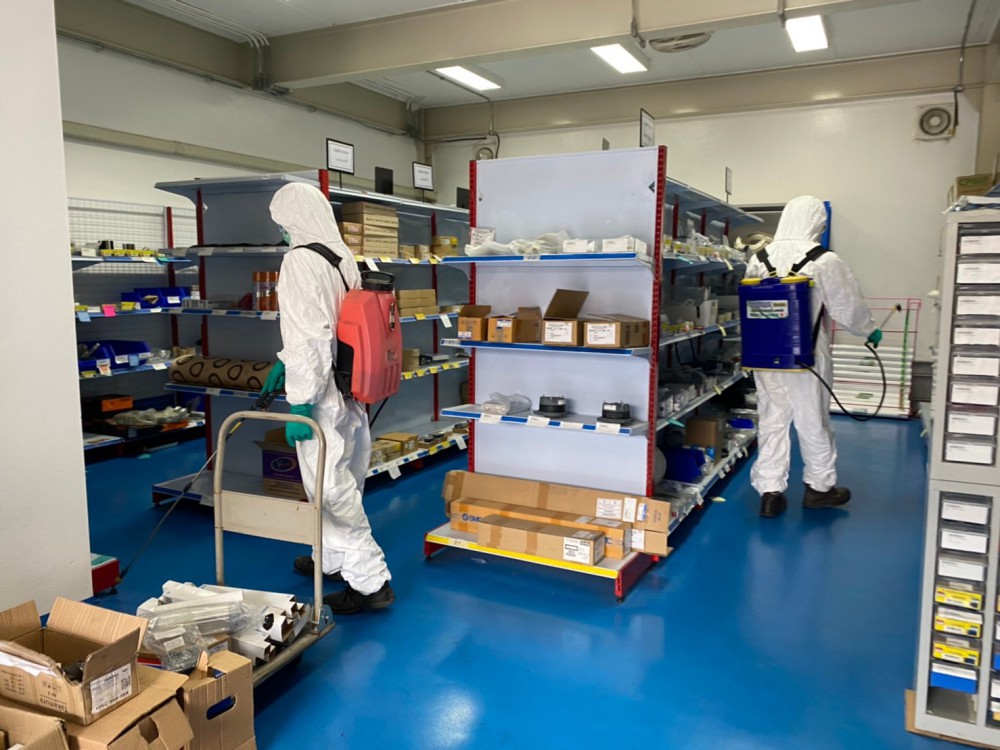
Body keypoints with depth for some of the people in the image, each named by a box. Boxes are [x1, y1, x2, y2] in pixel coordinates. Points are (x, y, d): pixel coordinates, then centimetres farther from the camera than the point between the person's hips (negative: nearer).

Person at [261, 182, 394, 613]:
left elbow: (309, 337, -23)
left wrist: (300, 402, -20)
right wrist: (283, 364, 26)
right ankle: (334, 560, 36)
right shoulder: (344, 258, 10)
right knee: (339, 480, 20)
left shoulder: (300, 261, -16)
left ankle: (371, 582, 4)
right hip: (350, 391, 9)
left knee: (331, 487, -2)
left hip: (324, 397, -9)